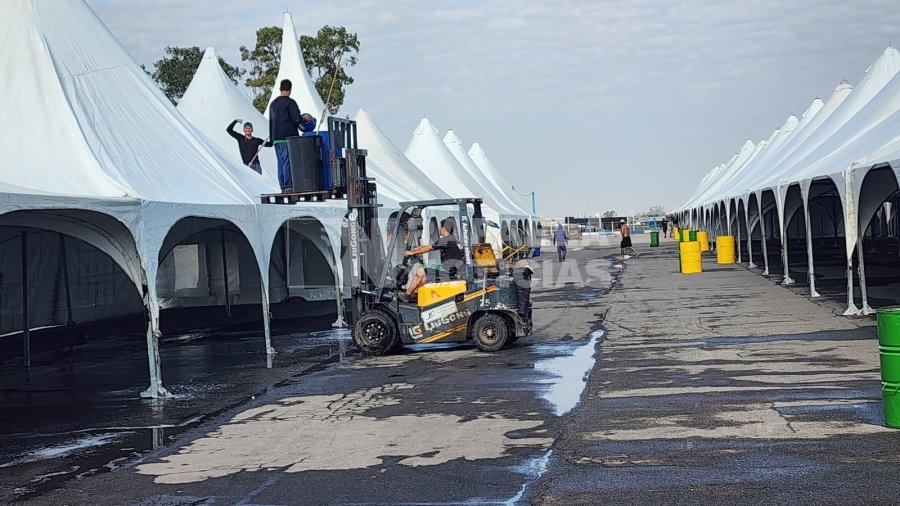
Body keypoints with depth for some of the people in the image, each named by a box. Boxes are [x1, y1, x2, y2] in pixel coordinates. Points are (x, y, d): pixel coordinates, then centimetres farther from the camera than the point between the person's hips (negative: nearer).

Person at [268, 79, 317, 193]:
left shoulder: (273, 103, 17)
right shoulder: (290, 102, -7)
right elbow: (297, 119, -15)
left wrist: (272, 138, 24)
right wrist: (306, 119, 5)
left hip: (276, 138, 7)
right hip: (288, 137, -7)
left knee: (281, 162, 8)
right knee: (288, 162, -8)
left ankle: (283, 187, 6)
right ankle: (288, 186, -12)